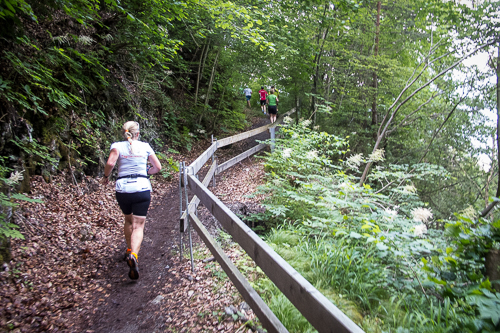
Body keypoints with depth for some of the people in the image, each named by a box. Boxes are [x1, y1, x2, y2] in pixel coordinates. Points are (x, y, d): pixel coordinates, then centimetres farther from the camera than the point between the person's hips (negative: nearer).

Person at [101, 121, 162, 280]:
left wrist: (106, 176, 3)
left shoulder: (117, 146, 2)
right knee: (138, 226, -2)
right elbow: (157, 167, 8)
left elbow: (110, 163, -15)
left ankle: (130, 250, 32)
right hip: (142, 188, -1)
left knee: (128, 220, 26)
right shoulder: (145, 146, 7)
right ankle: (133, 255, -25)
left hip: (122, 189, 1)